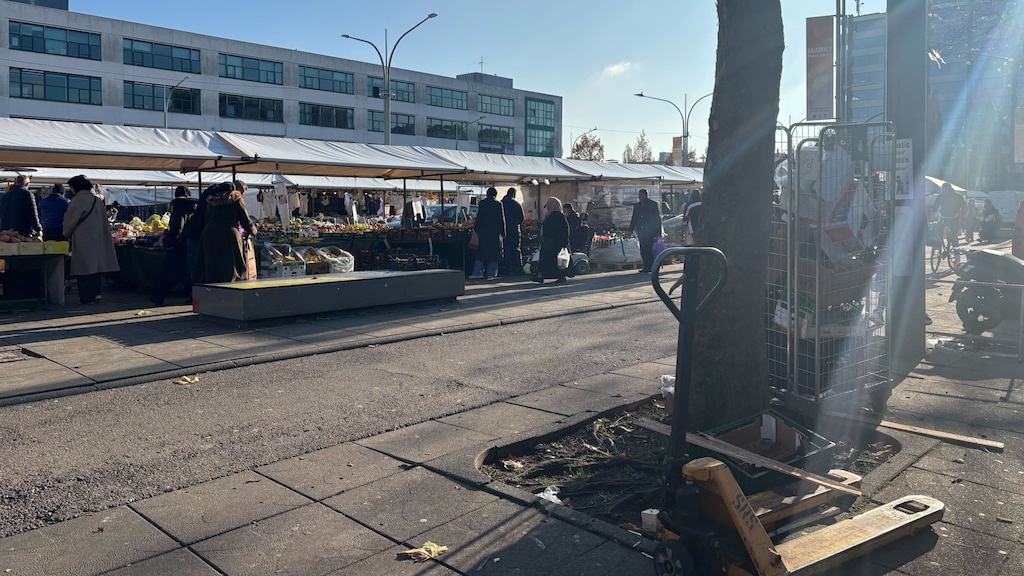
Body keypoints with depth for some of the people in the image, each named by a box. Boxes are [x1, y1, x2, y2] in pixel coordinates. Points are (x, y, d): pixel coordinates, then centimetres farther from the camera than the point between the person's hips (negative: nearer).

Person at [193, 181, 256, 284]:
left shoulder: (211, 201, 17)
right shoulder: (237, 200, 1)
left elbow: (207, 219, 21)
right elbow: (246, 221, 1)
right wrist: (253, 231, 20)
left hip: (209, 236, 5)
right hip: (229, 236, -5)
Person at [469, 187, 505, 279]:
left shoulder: (482, 203, 2)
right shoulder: (498, 204, -2)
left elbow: (478, 218, 2)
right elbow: (502, 219, -1)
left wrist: (476, 229, 8)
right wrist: (503, 232, 4)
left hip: (484, 231, 2)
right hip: (495, 232, -1)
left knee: (482, 252, 6)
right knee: (494, 252, 4)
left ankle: (478, 272, 1)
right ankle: (491, 273, 3)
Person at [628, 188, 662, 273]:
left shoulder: (653, 204, 2)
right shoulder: (636, 205, 16)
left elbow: (657, 218, 0)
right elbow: (634, 218, 18)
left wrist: (658, 231, -7)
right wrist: (631, 229, 6)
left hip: (650, 231, -5)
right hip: (641, 231, 5)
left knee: (648, 249, -9)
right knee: (643, 250, 2)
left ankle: (649, 268, -4)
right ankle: (647, 267, 6)